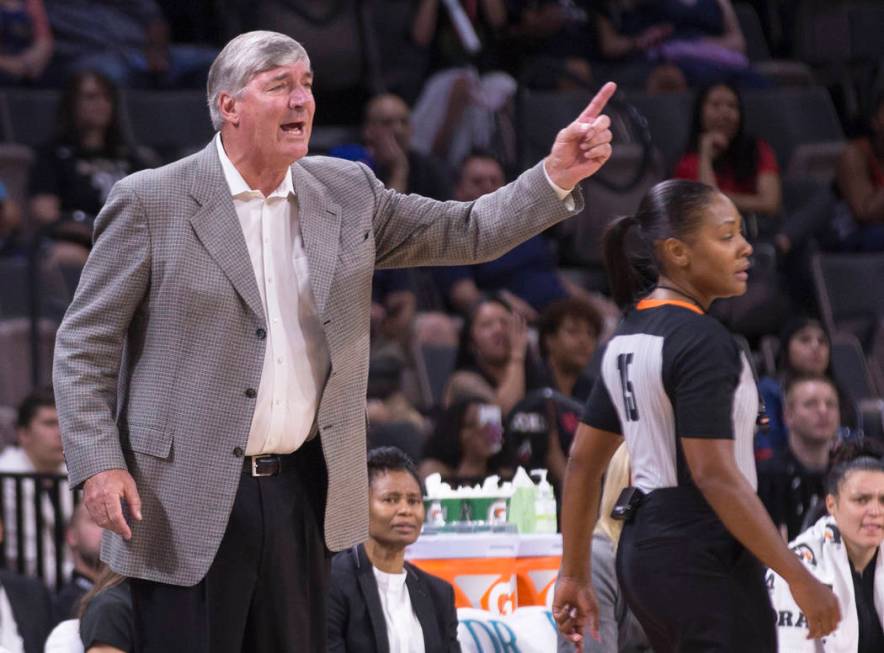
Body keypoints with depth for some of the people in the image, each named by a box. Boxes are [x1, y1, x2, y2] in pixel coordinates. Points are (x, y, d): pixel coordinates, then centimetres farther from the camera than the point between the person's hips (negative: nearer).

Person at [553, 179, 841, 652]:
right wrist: (800, 579, -19)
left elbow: (583, 461, 15)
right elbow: (714, 475, -22)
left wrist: (575, 574, 20)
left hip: (642, 550, 9)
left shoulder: (627, 337, 12)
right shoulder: (702, 341, -15)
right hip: (706, 559, -9)